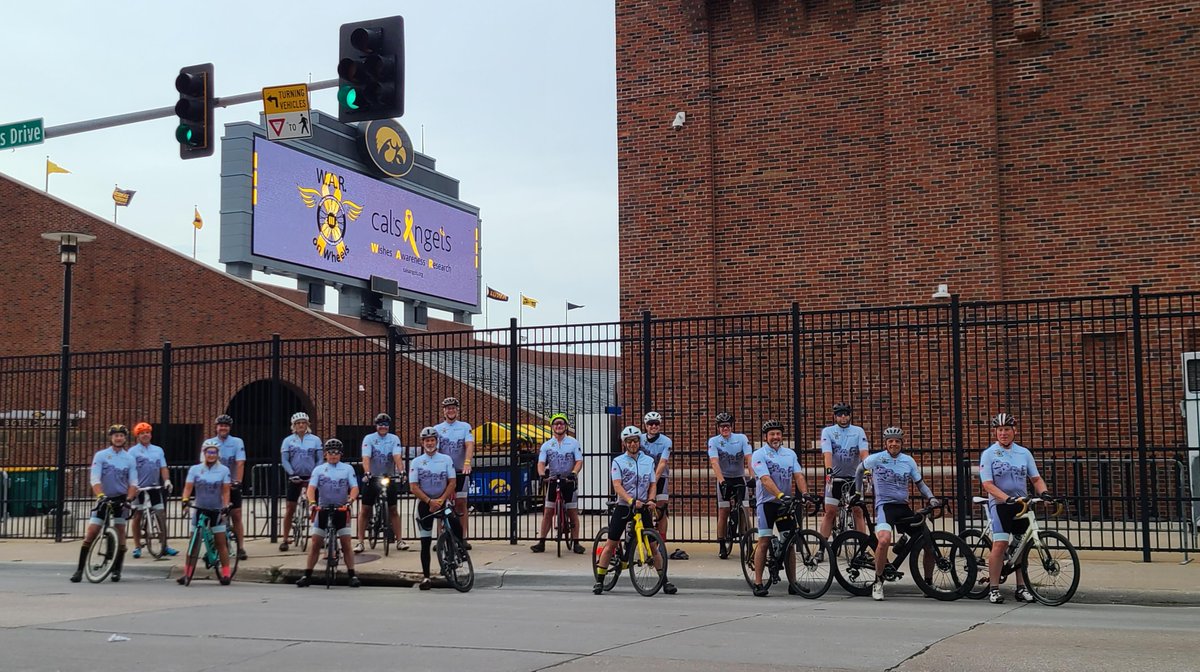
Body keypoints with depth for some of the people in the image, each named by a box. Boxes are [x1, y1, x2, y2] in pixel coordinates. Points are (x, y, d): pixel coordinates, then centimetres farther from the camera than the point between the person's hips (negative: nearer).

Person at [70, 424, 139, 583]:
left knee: (120, 533, -3)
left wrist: (129, 498, -18)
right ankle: (79, 569, 0)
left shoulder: (130, 459, 3)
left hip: (121, 498, 1)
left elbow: (133, 482, -1)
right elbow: (95, 480, -12)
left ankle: (116, 569, 7)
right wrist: (100, 496, -27)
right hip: (104, 498, -1)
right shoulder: (101, 456, -3)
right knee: (91, 533, -6)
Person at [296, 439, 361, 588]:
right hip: (323, 509, 1)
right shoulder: (319, 469, 3)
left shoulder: (347, 468, 3)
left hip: (341, 510, -1)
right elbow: (311, 488, -7)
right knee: (315, 543, -1)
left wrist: (350, 500, -25)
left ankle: (352, 575, 2)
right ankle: (307, 575, 5)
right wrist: (312, 502, -26)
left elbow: (354, 488, -5)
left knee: (346, 543, -3)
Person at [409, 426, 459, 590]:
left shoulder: (446, 459, 2)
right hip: (424, 503, 0)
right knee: (425, 542, 1)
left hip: (442, 502, 0)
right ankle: (426, 577, 6)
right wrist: (429, 501, -16)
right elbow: (413, 487, -6)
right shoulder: (416, 462, -1)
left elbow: (452, 482, -2)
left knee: (457, 527, -25)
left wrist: (441, 500, -14)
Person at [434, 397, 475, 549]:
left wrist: (467, 463, -30)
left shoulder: (465, 427, 3)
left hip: (460, 471, -1)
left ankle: (463, 538, 2)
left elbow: (470, 445, -12)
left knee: (461, 503, -1)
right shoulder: (437, 428, 5)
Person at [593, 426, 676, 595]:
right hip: (623, 507, -2)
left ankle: (665, 581, 10)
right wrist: (631, 500, -26)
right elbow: (617, 486, -12)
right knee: (611, 544, -1)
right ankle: (599, 581, 7)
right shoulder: (618, 461, -1)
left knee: (653, 546, 2)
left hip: (643, 507, 2)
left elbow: (652, 484, 9)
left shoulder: (648, 460, 8)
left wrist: (651, 500, -11)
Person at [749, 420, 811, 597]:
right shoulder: (759, 455, -6)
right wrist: (780, 495, -32)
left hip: (786, 503, 5)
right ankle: (758, 584, -4)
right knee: (764, 541, -8)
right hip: (767, 502, -5)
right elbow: (765, 479, -19)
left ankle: (793, 584, 11)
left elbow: (798, 475, -1)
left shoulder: (790, 454, 10)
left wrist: (805, 493, -20)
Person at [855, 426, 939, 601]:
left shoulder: (909, 461, 8)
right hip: (884, 506, -5)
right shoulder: (876, 459, -2)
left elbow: (920, 483, 16)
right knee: (884, 539, -33)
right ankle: (878, 582, -16)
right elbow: (859, 470, 17)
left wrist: (931, 498, -2)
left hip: (903, 507, 5)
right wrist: (858, 492, 22)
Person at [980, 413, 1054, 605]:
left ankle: (1021, 588, 17)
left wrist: (1044, 492, -13)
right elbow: (987, 484, -11)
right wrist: (1008, 498, -24)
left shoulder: (1024, 453, 8)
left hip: (1021, 503, 4)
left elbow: (1036, 478, 9)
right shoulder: (989, 454, -4)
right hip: (1000, 504, -4)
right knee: (1000, 544, -16)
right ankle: (994, 588, -10)